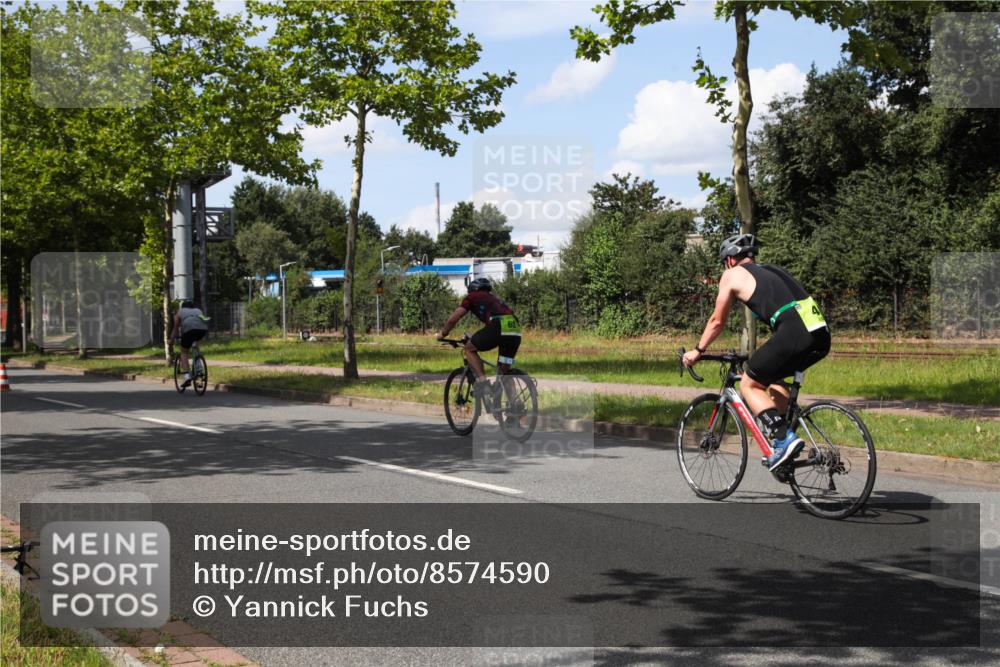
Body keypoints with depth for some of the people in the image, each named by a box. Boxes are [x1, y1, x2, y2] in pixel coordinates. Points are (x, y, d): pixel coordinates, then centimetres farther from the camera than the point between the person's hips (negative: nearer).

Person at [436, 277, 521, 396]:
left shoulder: (473, 297, 21)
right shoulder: (496, 298, 38)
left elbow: (452, 319, 18)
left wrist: (442, 334, 35)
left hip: (498, 327, -6)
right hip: (516, 331, 6)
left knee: (469, 348, 17)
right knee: (505, 370, 20)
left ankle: (482, 380, 3)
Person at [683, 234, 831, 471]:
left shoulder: (732, 275, 14)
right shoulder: (772, 270, 32)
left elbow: (717, 322, 18)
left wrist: (697, 351, 33)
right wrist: (765, 356, 51)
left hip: (794, 334, -7)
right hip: (822, 336, 7)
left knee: (749, 384, 10)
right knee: (773, 377, 29)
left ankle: (784, 438, -6)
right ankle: (784, 439, 23)